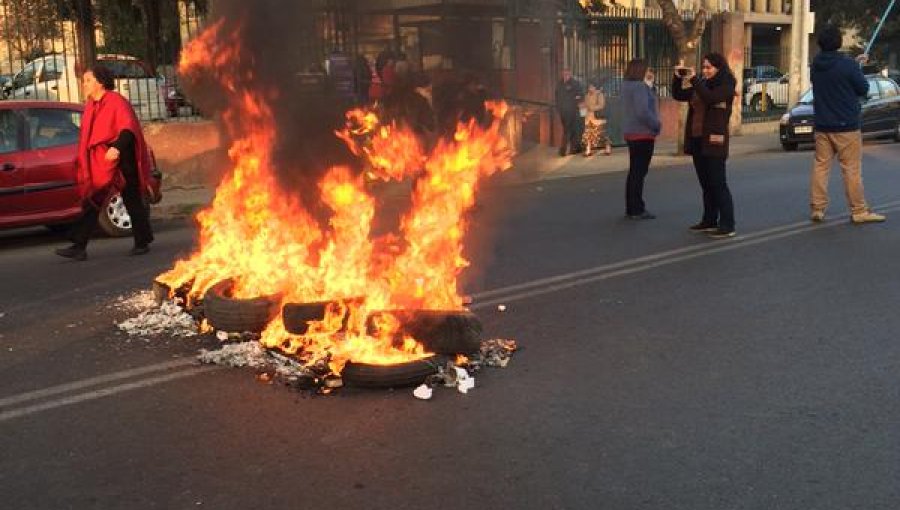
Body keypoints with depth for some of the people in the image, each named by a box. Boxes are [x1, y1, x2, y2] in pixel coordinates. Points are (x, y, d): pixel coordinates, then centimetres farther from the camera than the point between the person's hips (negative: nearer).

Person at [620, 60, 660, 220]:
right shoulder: (639, 86, -17)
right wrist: (656, 126, -14)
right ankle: (637, 210, -3)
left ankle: (631, 208, 19)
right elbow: (643, 111, -26)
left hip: (633, 133, 10)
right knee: (640, 172, -6)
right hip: (642, 134, -10)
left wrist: (649, 85, 6)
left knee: (634, 171, 14)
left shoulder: (628, 85, 12)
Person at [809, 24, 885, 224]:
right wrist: (857, 68, 12)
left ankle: (817, 208, 9)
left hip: (822, 126, 5)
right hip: (846, 126, -5)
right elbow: (863, 89, -5)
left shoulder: (816, 66, 2)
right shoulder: (847, 65, -16)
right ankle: (859, 211, 6)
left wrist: (855, 63, 21)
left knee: (820, 166, 9)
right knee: (852, 169, 0)